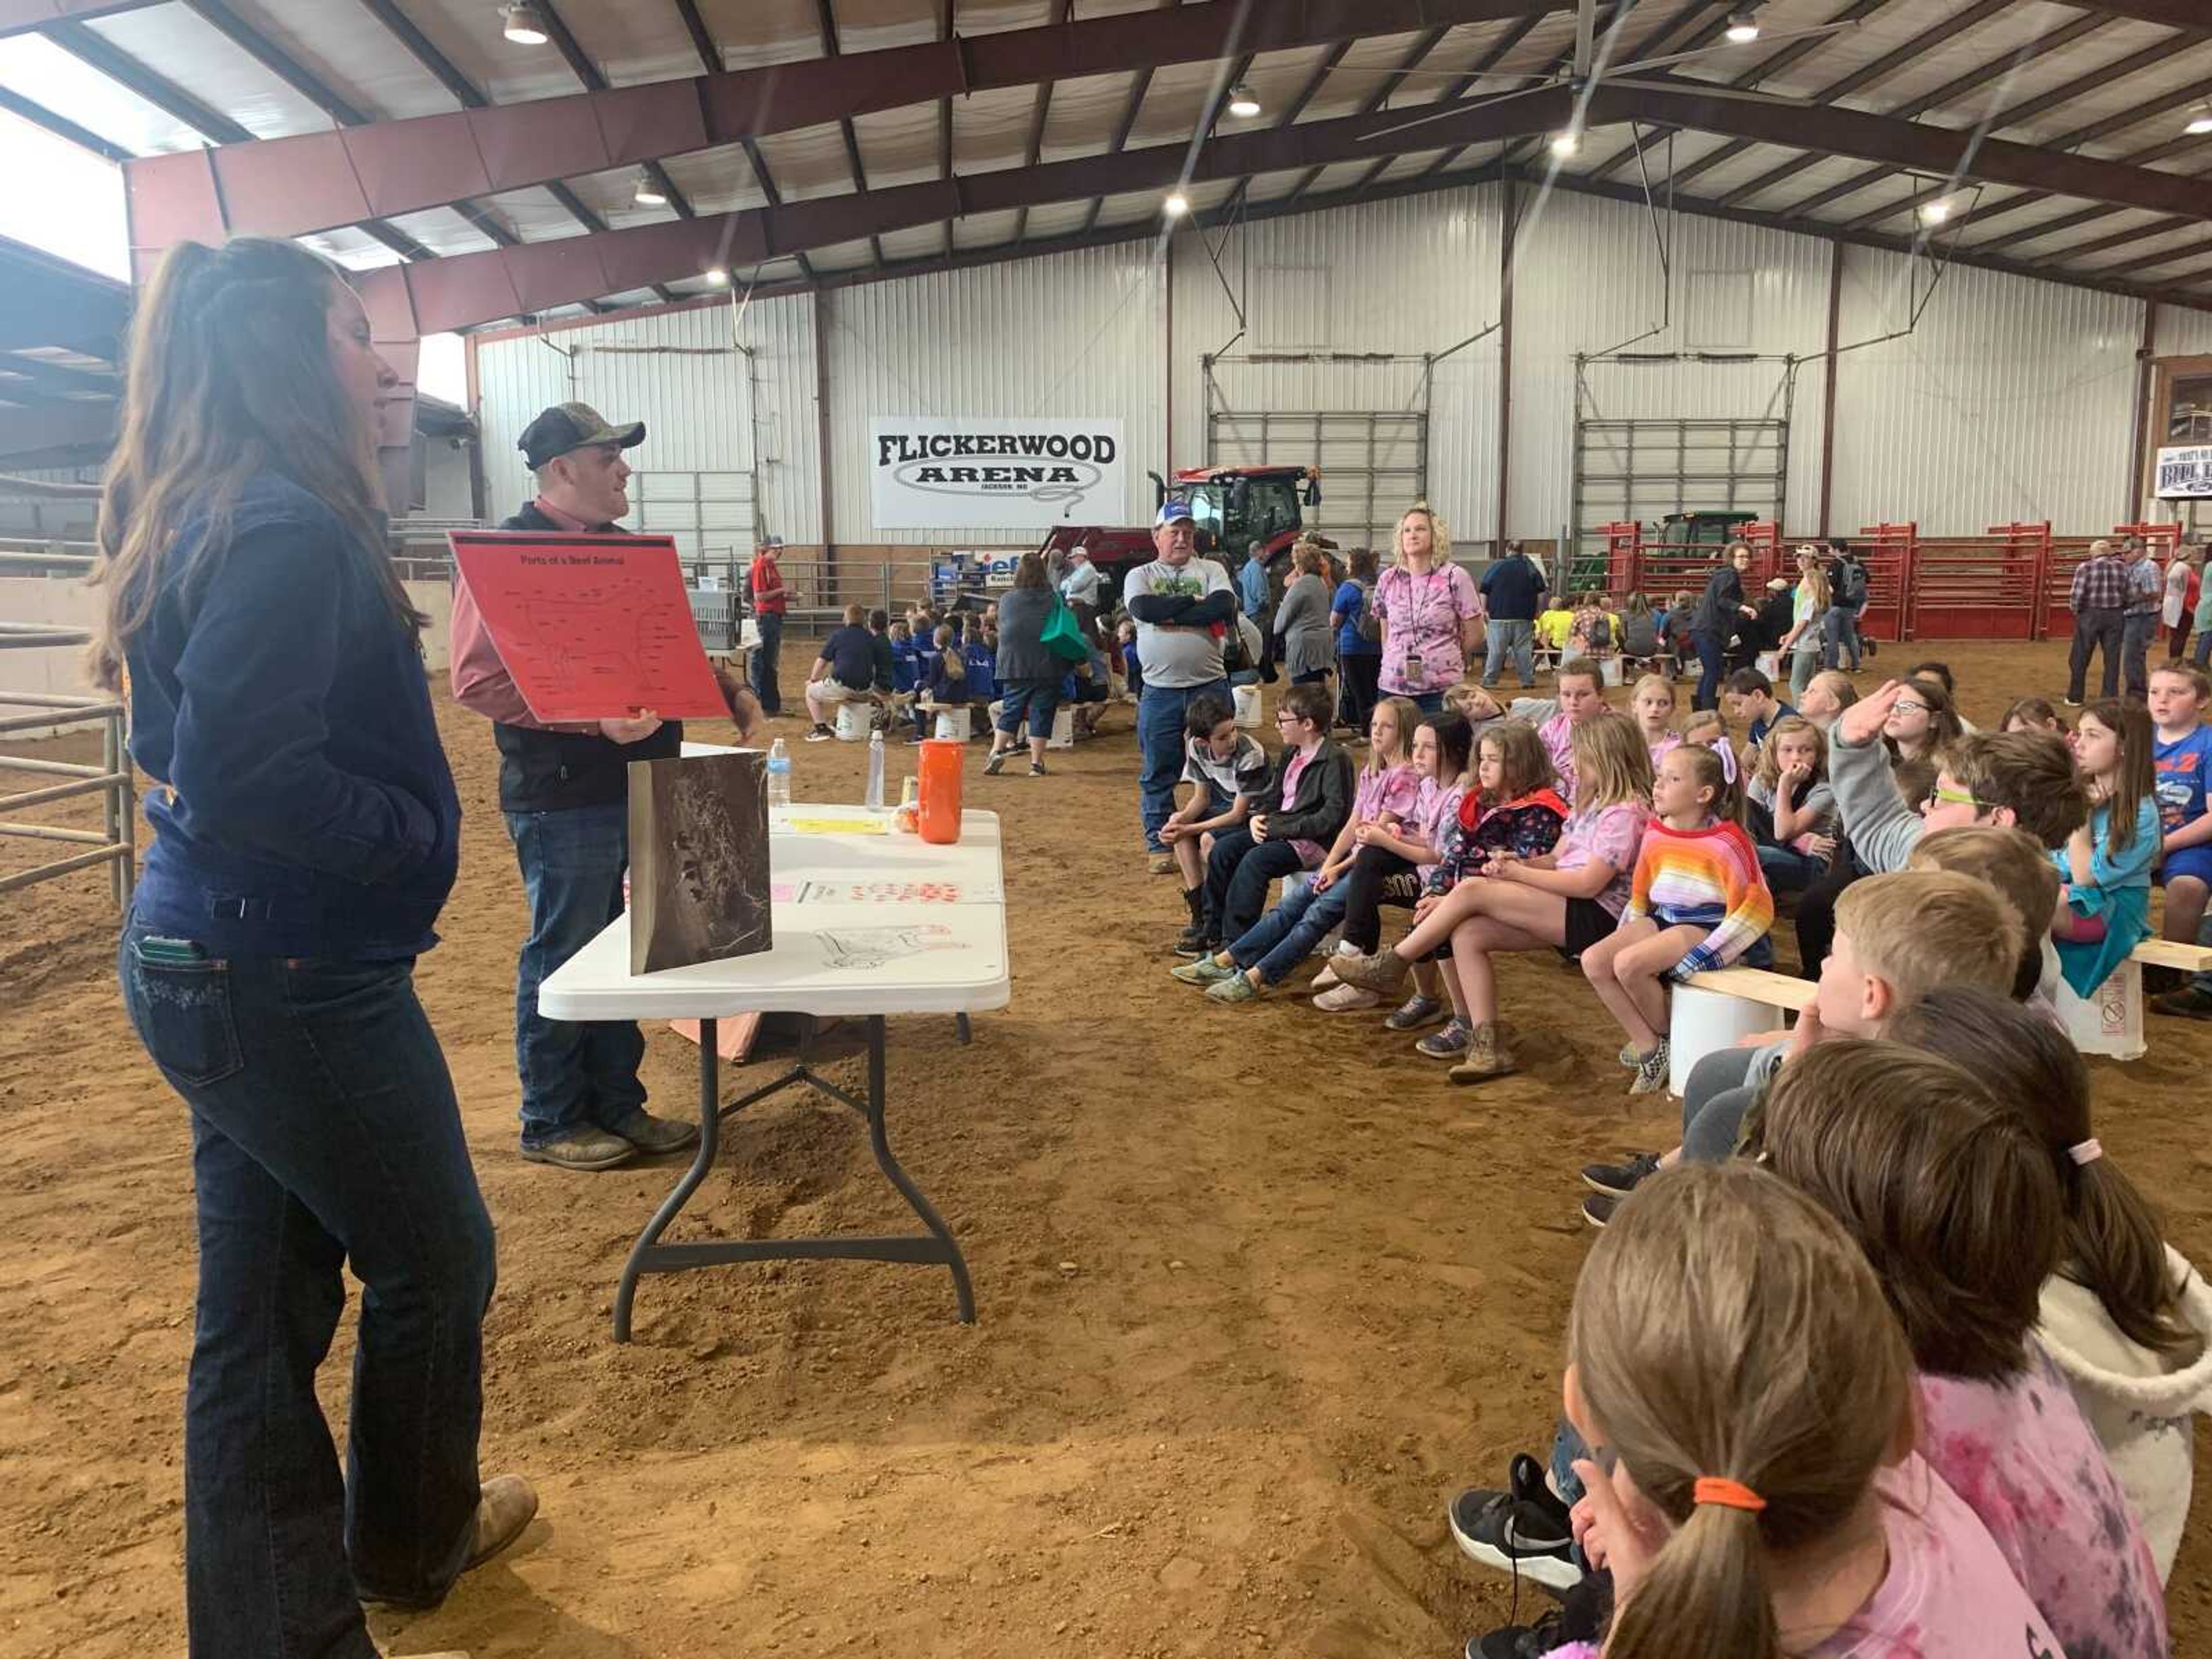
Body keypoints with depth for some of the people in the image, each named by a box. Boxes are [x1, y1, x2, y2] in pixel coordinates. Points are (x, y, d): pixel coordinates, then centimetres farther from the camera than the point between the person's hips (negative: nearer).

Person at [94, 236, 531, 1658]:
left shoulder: (208, 515, 10)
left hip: (212, 962, 9)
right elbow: (238, 781, -28)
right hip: (295, 977, -9)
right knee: (437, 1264, 13)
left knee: (261, 1309, 16)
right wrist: (417, 840, -14)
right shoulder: (288, 531, -21)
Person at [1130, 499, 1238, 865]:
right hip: (1159, 692, 0)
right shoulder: (1139, 576, 9)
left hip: (1210, 687, 0)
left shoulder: (1210, 570, 9)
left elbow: (1224, 606, -12)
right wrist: (1193, 602, -7)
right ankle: (1159, 844, 15)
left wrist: (1170, 614, -12)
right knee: (1158, 773, 5)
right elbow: (1144, 608, -13)